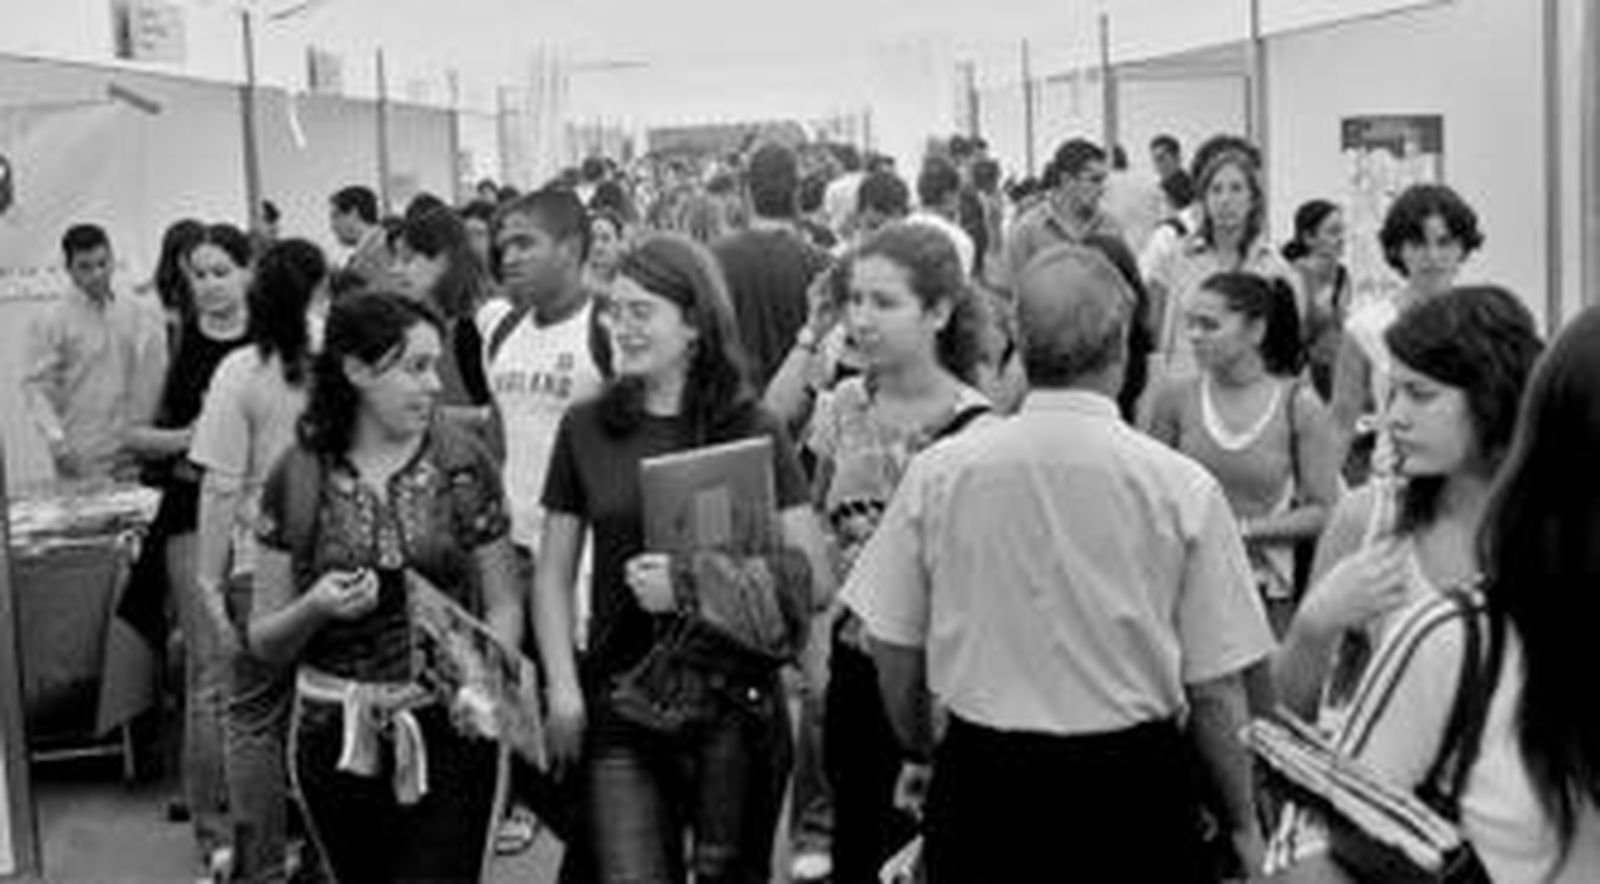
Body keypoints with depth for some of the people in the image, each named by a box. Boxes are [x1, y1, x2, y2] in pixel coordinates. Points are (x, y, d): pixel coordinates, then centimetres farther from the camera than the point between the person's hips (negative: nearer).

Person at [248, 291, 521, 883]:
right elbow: (264, 643, 4)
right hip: (336, 740, 1)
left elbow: (503, 606, 4)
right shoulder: (296, 481, 0)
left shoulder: (463, 467, 0)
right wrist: (315, 607, -16)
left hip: (446, 730, -1)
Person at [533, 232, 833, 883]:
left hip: (735, 702, -1)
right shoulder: (586, 428, 5)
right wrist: (562, 690, -1)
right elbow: (553, 576, 9)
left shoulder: (753, 433, -1)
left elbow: (814, 581, -5)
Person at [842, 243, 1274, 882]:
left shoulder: (936, 474, -6)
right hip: (1131, 781, -1)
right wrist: (1243, 824, 8)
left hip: (978, 783, 2)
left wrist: (921, 756, 20)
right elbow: (1214, 693, -7)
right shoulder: (1182, 488, -11)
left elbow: (894, 654, 2)